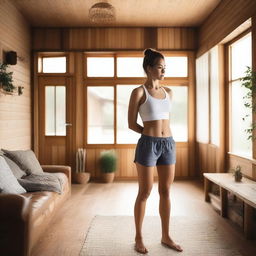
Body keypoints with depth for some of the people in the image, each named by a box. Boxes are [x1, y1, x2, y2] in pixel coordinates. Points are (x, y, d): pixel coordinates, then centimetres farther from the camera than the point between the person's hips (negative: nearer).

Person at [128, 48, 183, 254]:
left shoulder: (168, 92, 12)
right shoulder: (139, 92, -5)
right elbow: (132, 124, -3)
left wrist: (162, 135, 14)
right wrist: (152, 134, 2)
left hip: (168, 144, 6)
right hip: (148, 144, -5)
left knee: (166, 191, 12)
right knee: (145, 192, 4)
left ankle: (166, 236, 27)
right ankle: (139, 237, 21)